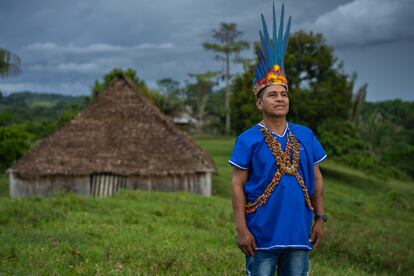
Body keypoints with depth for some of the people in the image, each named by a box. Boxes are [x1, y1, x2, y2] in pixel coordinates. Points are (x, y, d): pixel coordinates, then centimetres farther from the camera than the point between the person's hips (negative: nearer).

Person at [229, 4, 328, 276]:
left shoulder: (306, 135, 5)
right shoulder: (248, 140, -5)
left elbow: (317, 178, 11)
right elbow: (238, 185, -5)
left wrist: (320, 219, 7)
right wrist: (242, 229, -10)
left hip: (299, 233, 4)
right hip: (263, 235, -3)